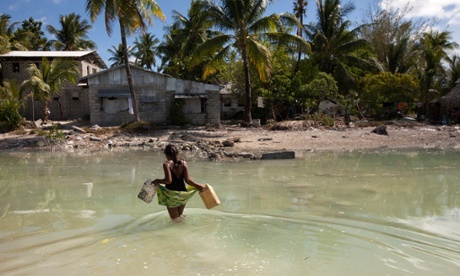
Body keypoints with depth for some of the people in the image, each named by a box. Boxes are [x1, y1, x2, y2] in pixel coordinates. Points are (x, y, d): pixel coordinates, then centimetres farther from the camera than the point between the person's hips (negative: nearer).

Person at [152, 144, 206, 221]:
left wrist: (158, 181, -5)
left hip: (171, 194, -4)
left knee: (175, 218, 11)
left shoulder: (167, 164, -11)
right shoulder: (183, 163, -2)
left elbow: (168, 180, -21)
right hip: (182, 193, 4)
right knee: (180, 216, 24)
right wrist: (198, 186, 7)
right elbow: (187, 180, -6)